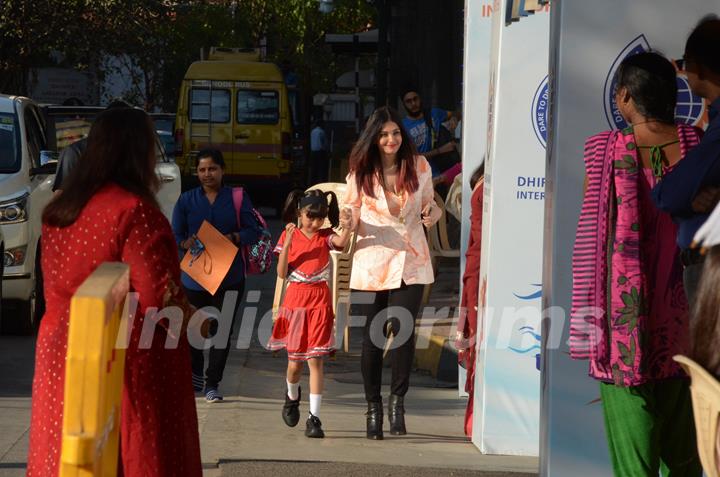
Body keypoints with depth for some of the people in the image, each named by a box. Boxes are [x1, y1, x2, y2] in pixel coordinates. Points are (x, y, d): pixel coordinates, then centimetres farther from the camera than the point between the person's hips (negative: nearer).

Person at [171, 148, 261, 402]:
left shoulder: (238, 198, 4)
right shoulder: (186, 200, 6)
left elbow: (253, 231, 0)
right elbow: (175, 236, 3)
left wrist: (234, 238, -20)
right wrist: (186, 244, -19)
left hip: (229, 276, -1)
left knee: (221, 330, 0)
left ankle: (212, 384, 10)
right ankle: (195, 374, 31)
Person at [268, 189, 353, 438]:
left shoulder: (325, 237, 0)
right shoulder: (289, 235, 1)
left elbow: (342, 242, -24)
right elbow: (282, 273, -5)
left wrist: (347, 228, -46)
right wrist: (288, 243, -17)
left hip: (319, 302, -1)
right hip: (295, 300, 1)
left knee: (315, 360, -6)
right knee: (295, 361, 10)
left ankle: (314, 417, -5)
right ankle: (292, 397, 41)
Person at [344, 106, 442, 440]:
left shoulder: (419, 167, 2)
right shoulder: (361, 172, 0)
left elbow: (429, 204, 15)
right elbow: (351, 213, 7)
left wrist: (433, 213, -8)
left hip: (410, 262, 0)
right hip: (371, 262, 0)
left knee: (403, 330, -12)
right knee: (372, 336, 1)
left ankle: (397, 400, 5)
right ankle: (373, 406, 15)